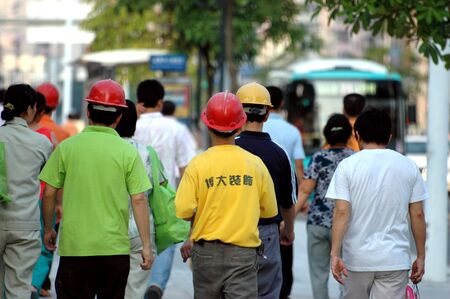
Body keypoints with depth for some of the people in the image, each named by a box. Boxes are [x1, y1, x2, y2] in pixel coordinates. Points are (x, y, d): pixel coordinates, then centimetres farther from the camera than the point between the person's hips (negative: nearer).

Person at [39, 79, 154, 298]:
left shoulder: (66, 147, -1)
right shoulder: (128, 152, -2)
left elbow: (49, 194, 2)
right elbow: (139, 200, -5)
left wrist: (48, 230, 17)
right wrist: (146, 245, 0)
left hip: (74, 247, 0)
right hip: (115, 247, 0)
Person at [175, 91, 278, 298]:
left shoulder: (198, 164, -7)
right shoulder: (255, 164, -2)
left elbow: (183, 211, -11)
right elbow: (269, 211, 6)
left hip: (206, 251, 0)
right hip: (244, 251, 0)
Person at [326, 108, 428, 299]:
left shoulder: (347, 166, -4)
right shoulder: (409, 167, 2)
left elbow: (342, 212, -12)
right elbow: (417, 215, 3)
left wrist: (335, 254, -12)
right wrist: (421, 256, 10)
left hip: (357, 258, -1)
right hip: (395, 259, 1)